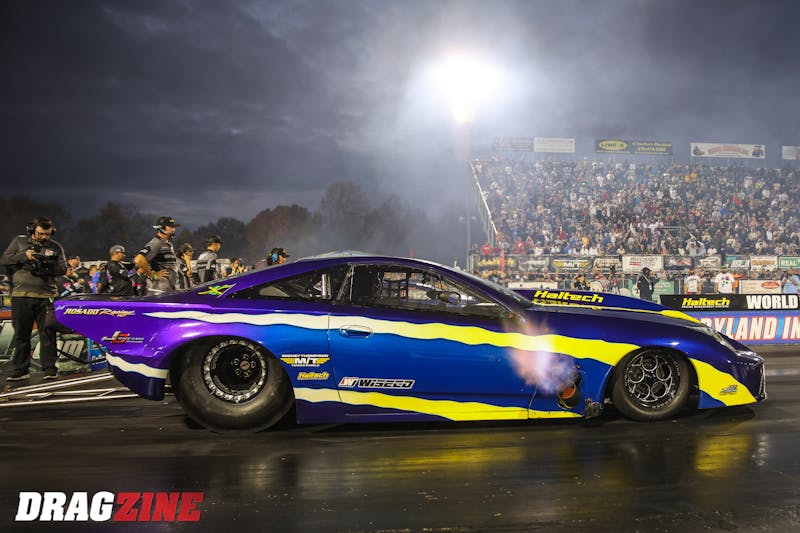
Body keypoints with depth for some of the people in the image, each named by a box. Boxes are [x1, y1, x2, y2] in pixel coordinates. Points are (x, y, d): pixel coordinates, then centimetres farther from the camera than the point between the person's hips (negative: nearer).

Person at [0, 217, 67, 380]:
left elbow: (63, 268, 3)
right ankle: (20, 370, 14)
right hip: (21, 296, 1)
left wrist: (47, 265, -15)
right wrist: (24, 256, -11)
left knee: (48, 333, -3)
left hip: (47, 297, -1)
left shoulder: (55, 247, 11)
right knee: (21, 334, 6)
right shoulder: (19, 241, 11)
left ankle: (50, 369, 2)